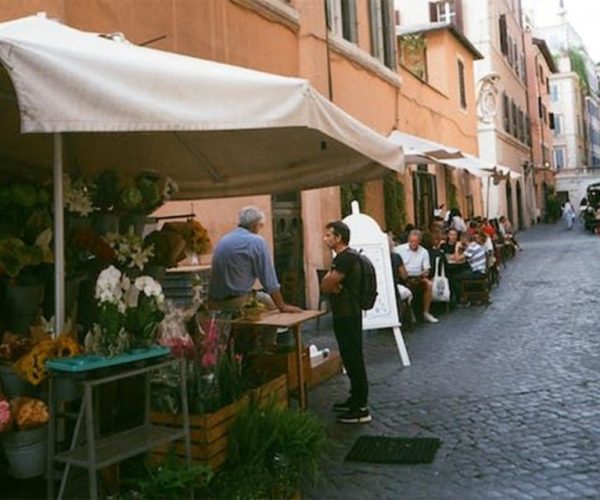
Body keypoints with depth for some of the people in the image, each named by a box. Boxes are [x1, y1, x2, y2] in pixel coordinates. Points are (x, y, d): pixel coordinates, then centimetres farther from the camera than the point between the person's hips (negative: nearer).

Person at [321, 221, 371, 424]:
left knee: (354, 358, -6)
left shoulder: (348, 257, -18)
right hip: (342, 314, 10)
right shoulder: (341, 257, 15)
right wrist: (333, 284, -11)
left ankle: (361, 409, -1)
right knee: (349, 357, 16)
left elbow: (327, 285, -20)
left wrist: (330, 282, 0)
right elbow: (325, 285, 9)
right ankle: (356, 398, 28)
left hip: (349, 315, -10)